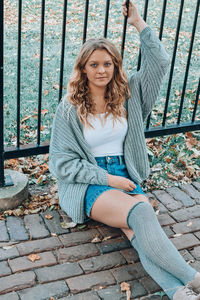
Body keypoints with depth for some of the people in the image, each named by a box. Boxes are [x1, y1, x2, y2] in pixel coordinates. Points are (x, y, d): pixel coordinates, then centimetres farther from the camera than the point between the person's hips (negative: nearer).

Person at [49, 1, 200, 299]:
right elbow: (61, 162, -5)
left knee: (141, 233, -27)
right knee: (141, 213, -31)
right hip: (87, 184, -4)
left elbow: (160, 63, 3)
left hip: (125, 177, 4)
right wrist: (108, 179, -12)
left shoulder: (127, 95, 8)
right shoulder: (69, 108, -2)